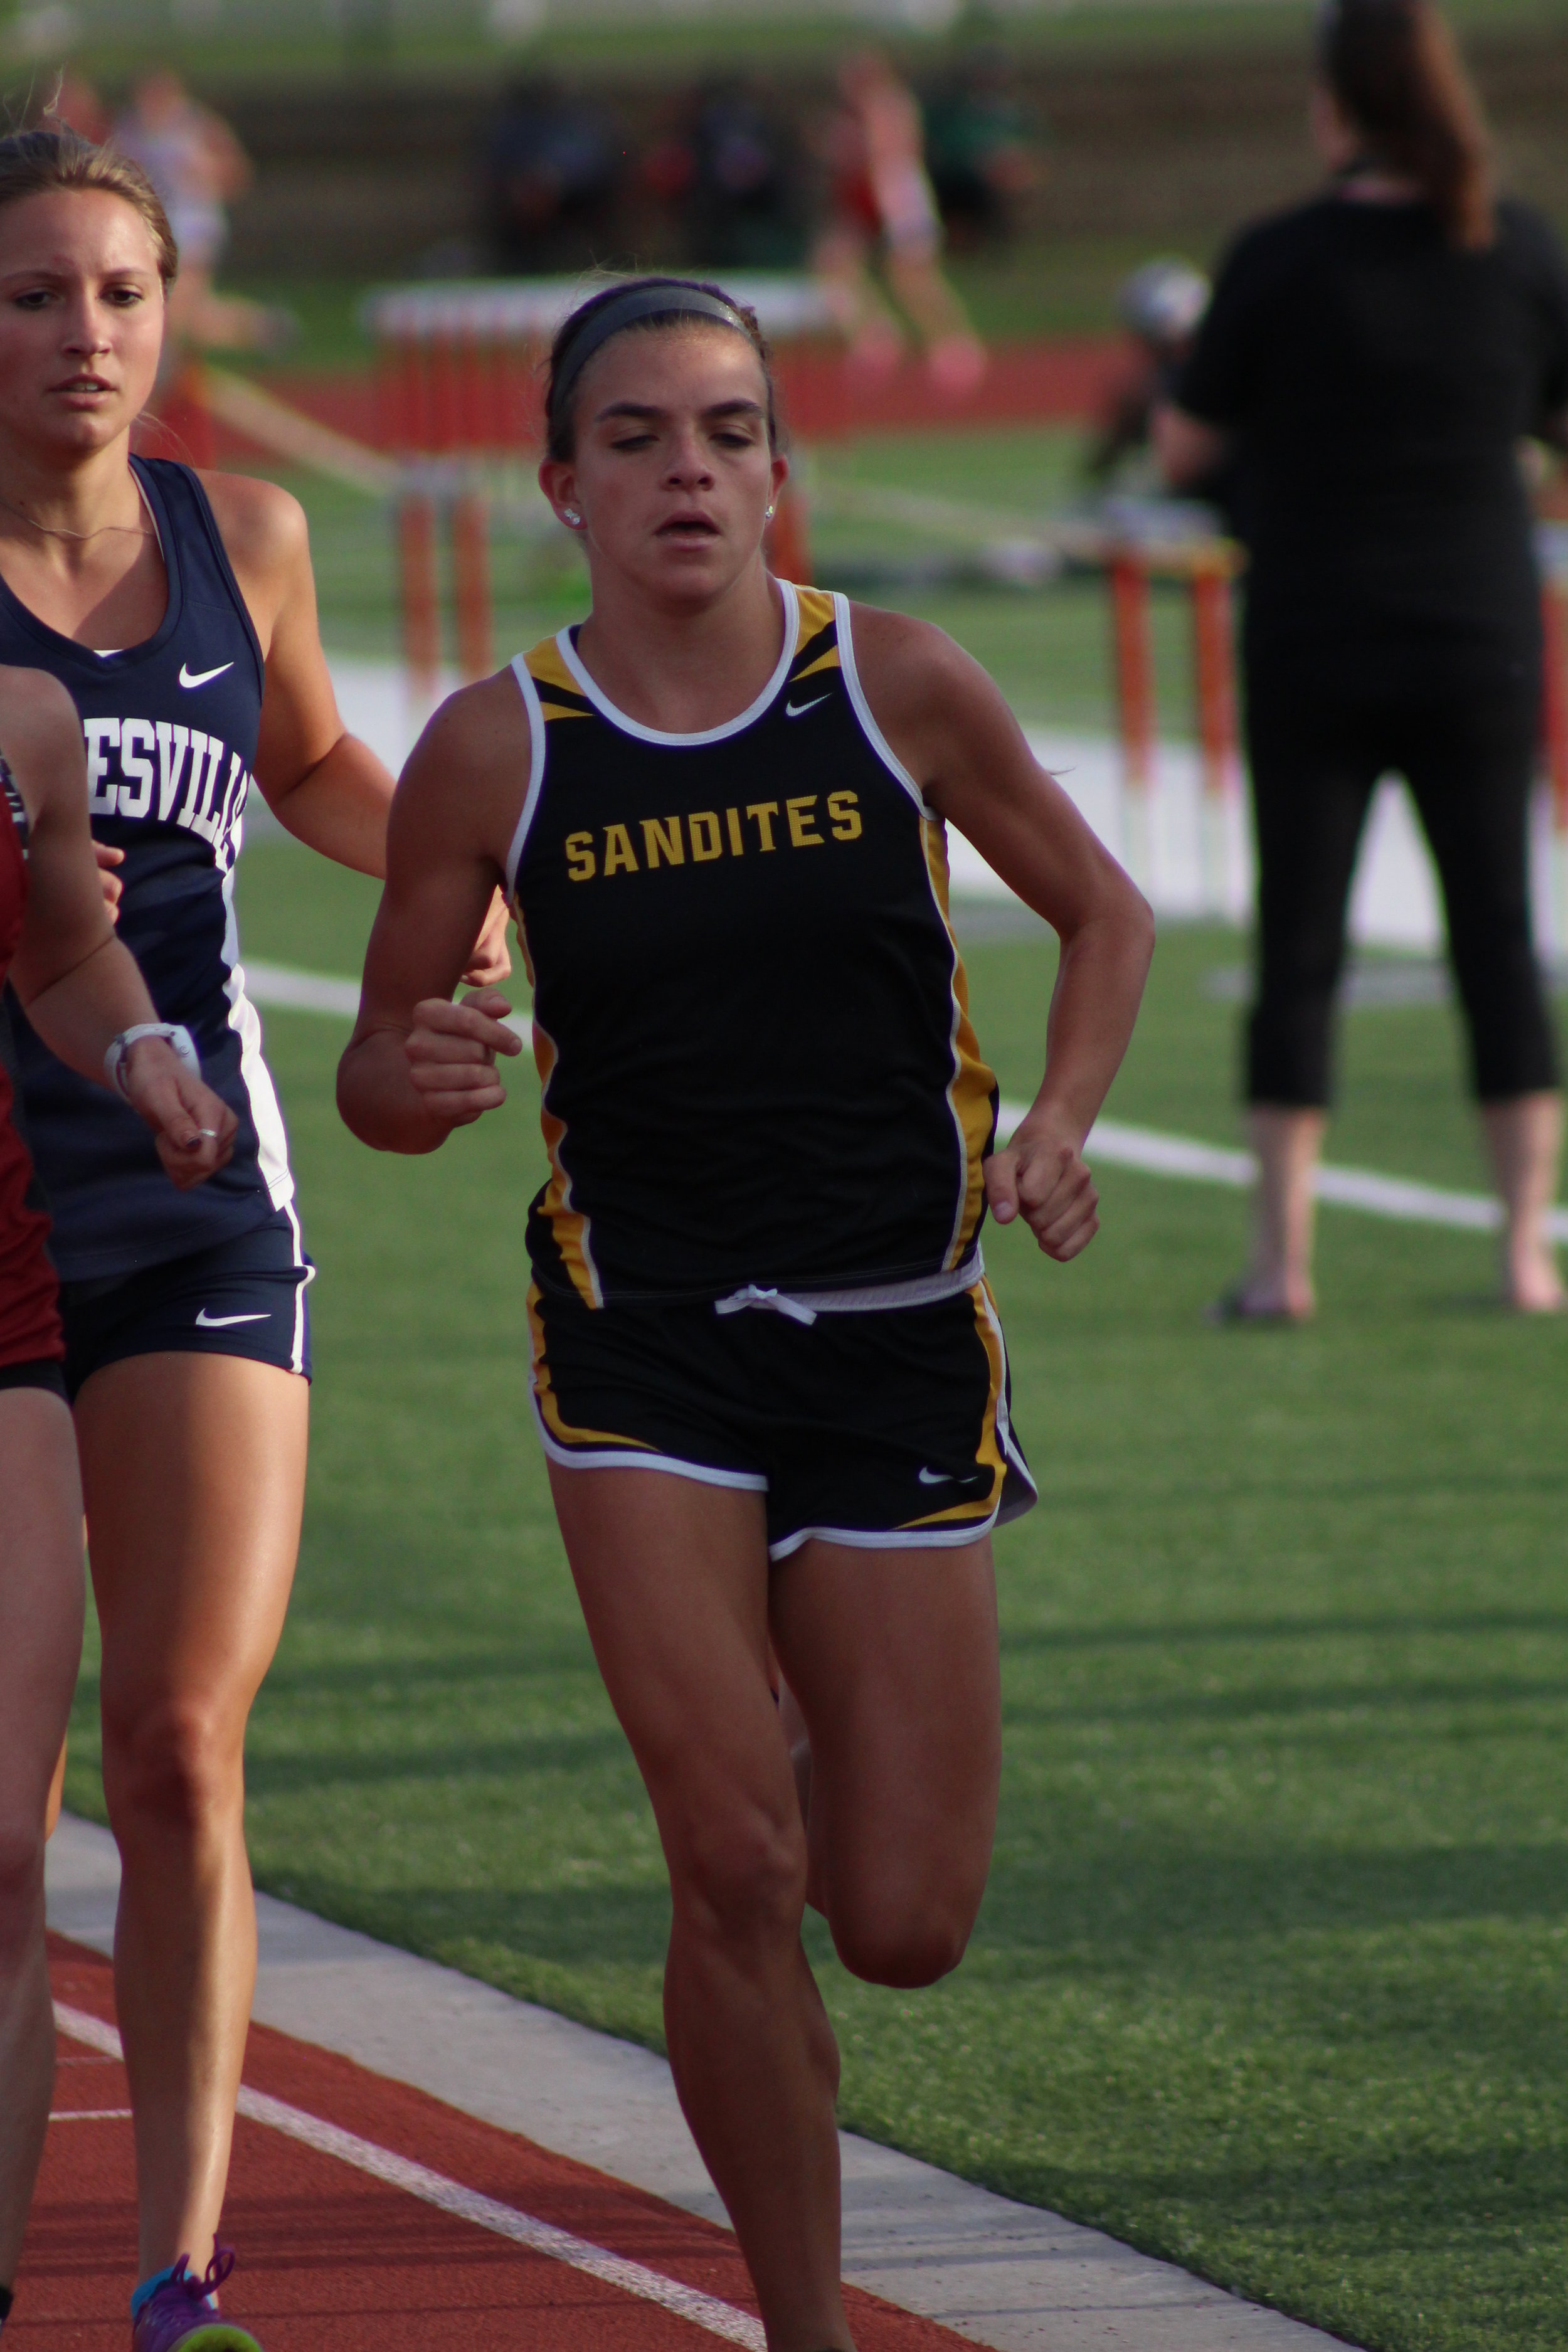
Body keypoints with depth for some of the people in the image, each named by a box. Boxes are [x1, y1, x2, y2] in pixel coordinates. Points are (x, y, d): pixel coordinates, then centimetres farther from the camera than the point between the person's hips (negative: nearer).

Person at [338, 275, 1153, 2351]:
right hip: (644, 1342, -1)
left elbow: (1104, 911, 11)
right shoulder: (497, 749, -4)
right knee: (731, 1867, -15)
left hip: (898, 1340, 1)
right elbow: (382, 1074, 4)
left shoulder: (901, 687, -3)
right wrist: (416, 1079, -19)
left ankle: (810, 1723, 38)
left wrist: (1057, 1129, -5)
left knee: (905, 1932, 1)